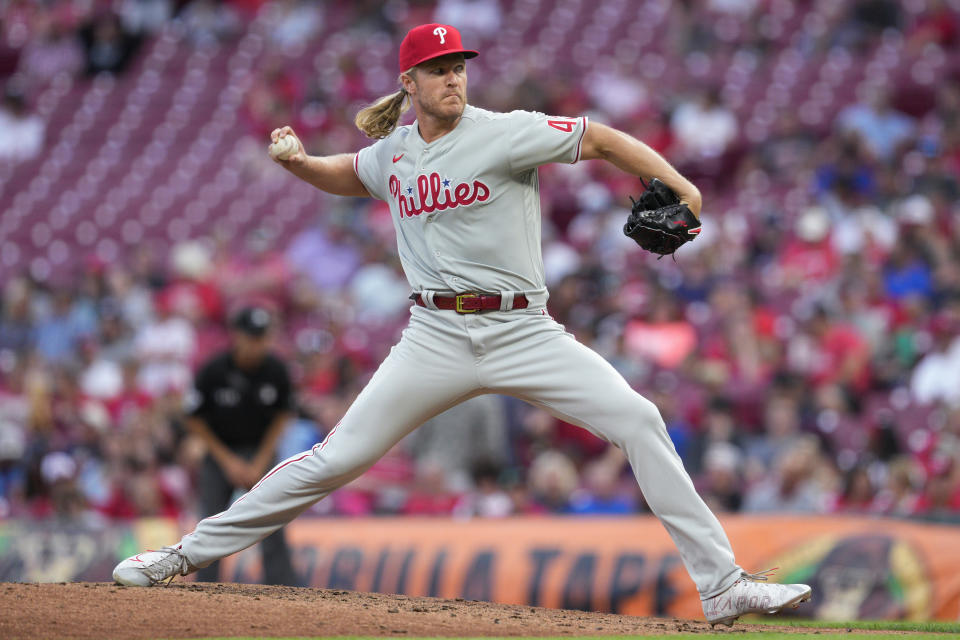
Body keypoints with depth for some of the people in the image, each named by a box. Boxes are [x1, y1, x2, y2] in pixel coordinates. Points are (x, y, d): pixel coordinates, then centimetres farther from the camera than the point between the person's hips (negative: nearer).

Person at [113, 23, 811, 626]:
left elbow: (600, 139, -9)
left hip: (523, 331, -2)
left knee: (638, 421, -17)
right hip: (437, 338, 2)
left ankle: (722, 586, -14)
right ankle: (189, 554, 7)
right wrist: (298, 161, 8)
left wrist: (675, 184, -23)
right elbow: (347, 176, 30)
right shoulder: (394, 150, 8)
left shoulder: (505, 134, -7)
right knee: (337, 458, -3)